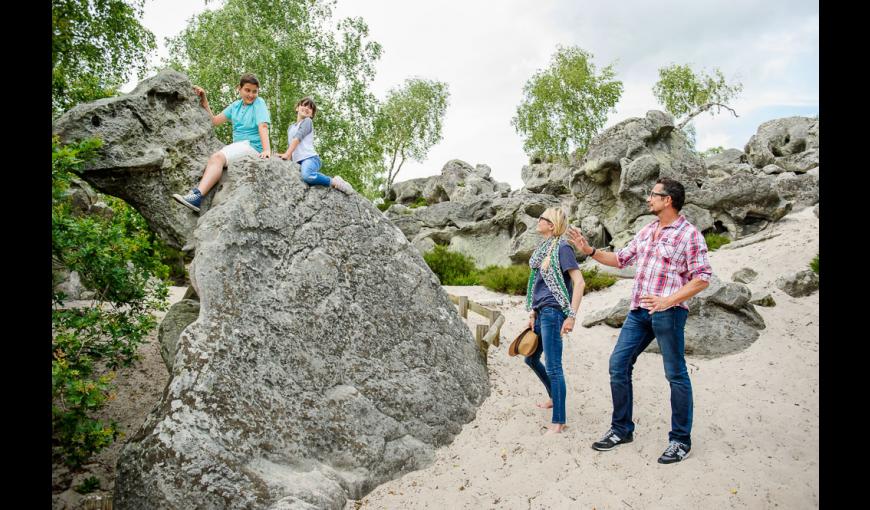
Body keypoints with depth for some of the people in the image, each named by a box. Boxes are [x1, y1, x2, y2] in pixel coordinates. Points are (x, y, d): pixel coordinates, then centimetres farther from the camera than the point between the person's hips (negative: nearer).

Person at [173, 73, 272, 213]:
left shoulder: (259, 103, -1)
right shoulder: (236, 105, 17)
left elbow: (263, 126, -15)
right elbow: (214, 121, 20)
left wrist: (266, 150, -28)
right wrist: (204, 102, 14)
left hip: (253, 146, -6)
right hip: (238, 146, 7)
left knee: (217, 157, -28)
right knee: (213, 159, -24)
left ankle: (198, 196, -44)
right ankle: (196, 192, -41)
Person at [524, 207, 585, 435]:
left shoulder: (562, 248, -12)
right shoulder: (543, 247, 13)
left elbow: (579, 282, -17)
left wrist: (571, 316, -20)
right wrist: (533, 313, 17)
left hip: (553, 313, -10)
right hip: (541, 312, 10)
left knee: (553, 367, -5)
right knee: (531, 358, 22)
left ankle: (558, 422, 4)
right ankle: (554, 397, 42)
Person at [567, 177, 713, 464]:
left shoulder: (689, 234, -6)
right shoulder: (647, 231, 16)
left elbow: (702, 278, -11)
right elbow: (621, 259, 23)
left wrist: (669, 300, -22)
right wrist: (590, 251, 12)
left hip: (668, 312, -7)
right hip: (638, 311, 7)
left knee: (676, 375, 3)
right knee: (618, 364, 6)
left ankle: (681, 440, 16)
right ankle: (621, 429, 19)